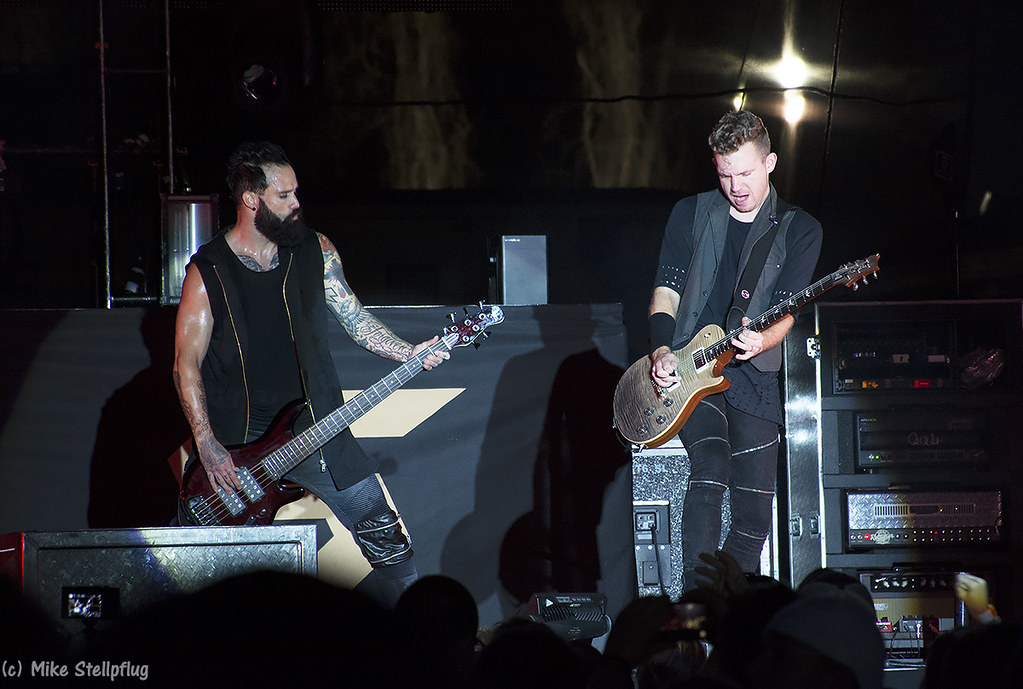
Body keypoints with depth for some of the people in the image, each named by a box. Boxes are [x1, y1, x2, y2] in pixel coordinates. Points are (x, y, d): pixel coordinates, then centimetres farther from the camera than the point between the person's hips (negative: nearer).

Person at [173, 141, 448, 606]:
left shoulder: (315, 252, 5)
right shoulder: (208, 271, -6)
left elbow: (354, 318, 10)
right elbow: (187, 363, -7)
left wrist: (409, 353, -7)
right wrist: (208, 446, -16)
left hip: (315, 429, 3)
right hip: (239, 444, -3)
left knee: (387, 541, -3)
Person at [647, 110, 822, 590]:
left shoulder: (799, 230, 6)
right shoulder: (691, 214, 10)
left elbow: (786, 311, -3)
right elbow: (666, 289, 9)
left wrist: (762, 340, -25)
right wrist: (661, 349, -8)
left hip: (753, 374, 1)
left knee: (755, 509, -5)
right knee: (711, 467, -26)